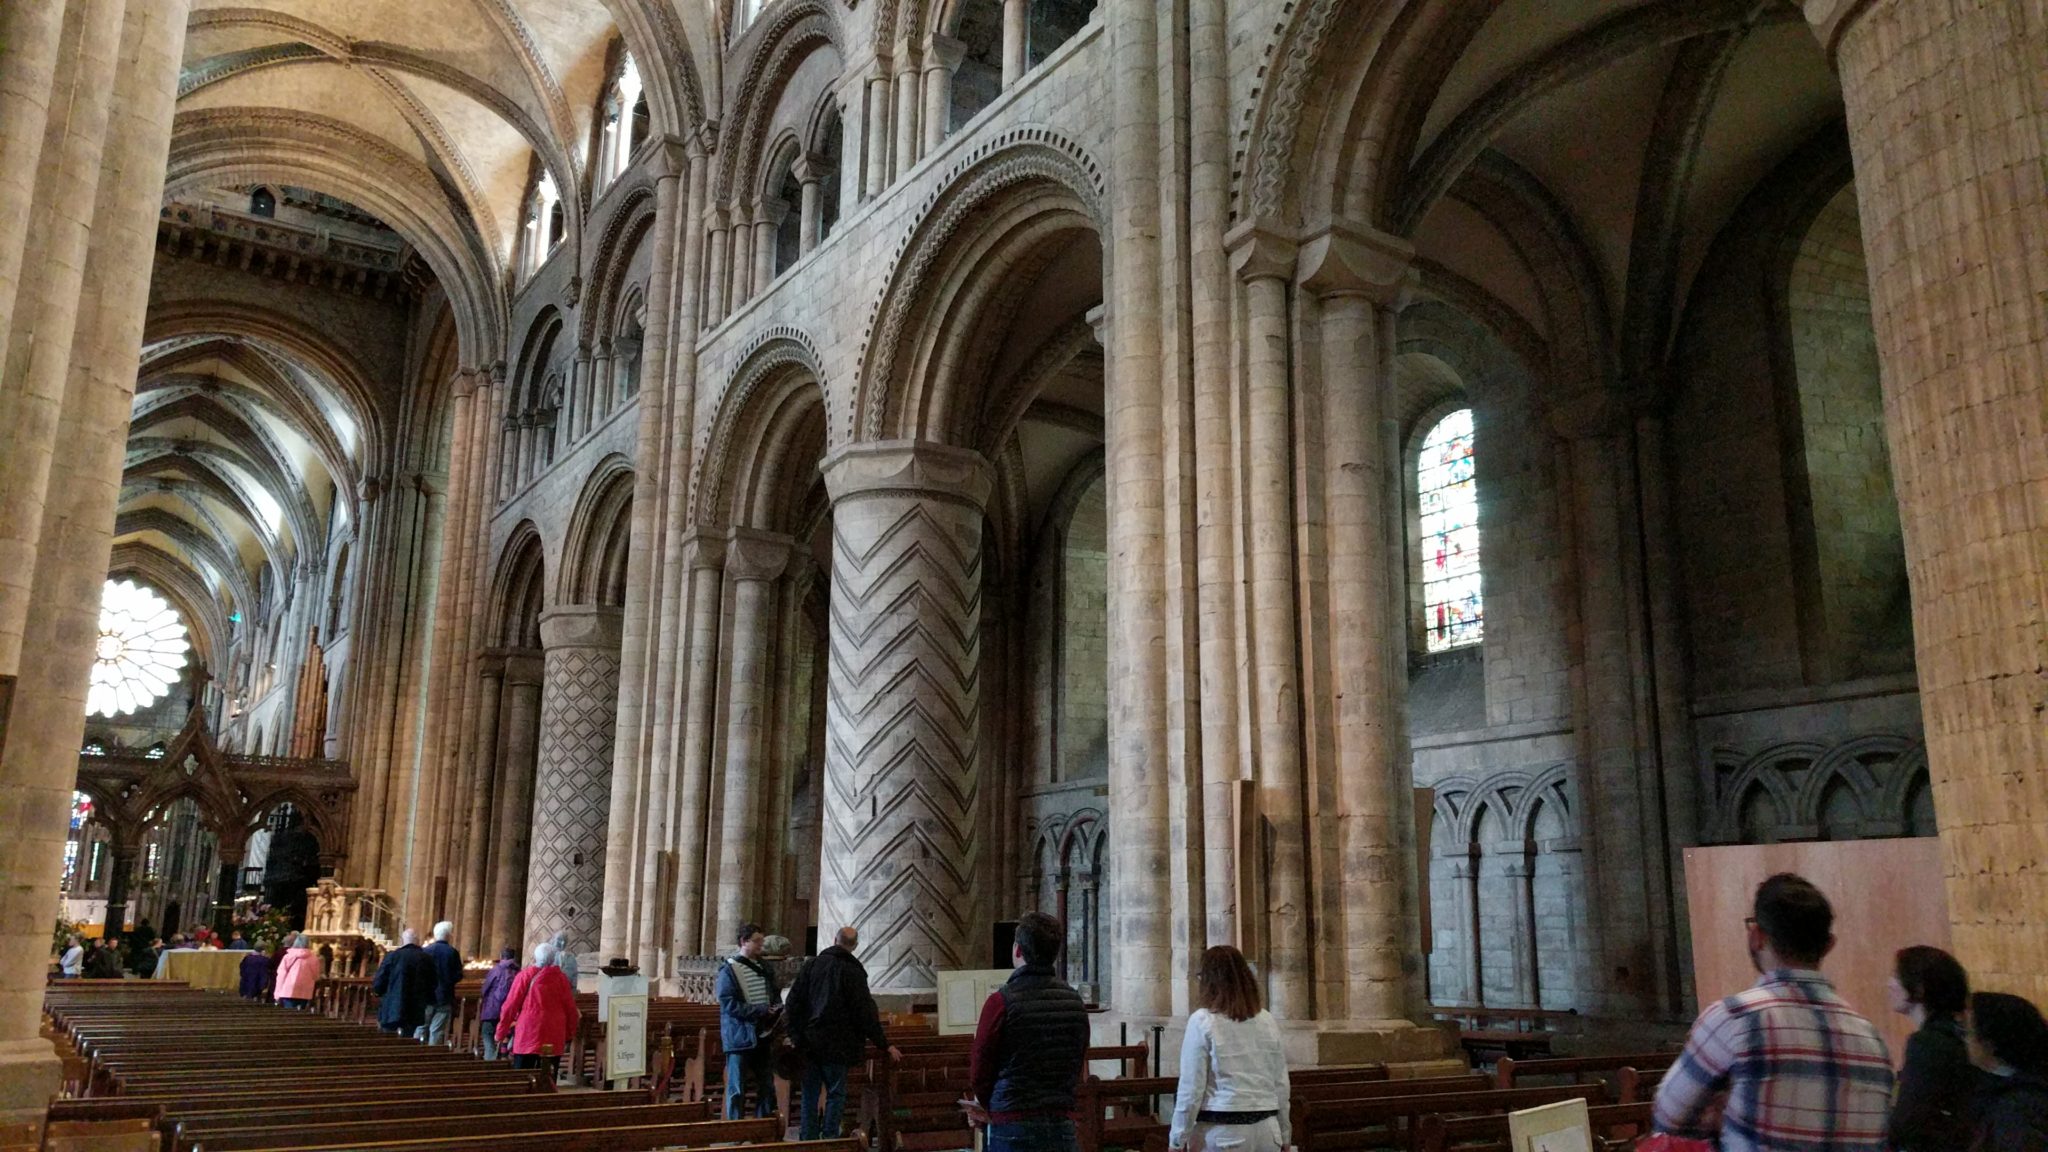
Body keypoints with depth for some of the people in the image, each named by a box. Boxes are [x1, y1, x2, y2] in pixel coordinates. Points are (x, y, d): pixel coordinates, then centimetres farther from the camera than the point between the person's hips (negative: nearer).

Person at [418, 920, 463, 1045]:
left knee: (421, 1028, 11)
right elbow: (458, 977, -8)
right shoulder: (452, 952, -10)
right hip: (445, 997, -1)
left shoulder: (425, 951, -5)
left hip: (426, 997, 1)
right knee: (437, 1031, 3)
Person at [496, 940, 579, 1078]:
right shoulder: (561, 978, 4)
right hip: (555, 1039, 2)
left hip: (527, 1036, -2)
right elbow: (571, 1009, 6)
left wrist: (501, 1032, 8)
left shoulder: (524, 976, -2)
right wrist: (569, 1035, 17)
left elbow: (510, 1006, -1)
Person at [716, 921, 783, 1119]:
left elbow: (775, 994, 22)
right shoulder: (729, 969, -8)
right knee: (737, 1089, 0)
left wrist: (776, 1010, -1)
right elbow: (728, 1003, -15)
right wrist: (760, 1011, -20)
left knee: (767, 1086, 10)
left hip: (763, 1035, 6)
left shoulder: (764, 968, 13)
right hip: (740, 1036, -6)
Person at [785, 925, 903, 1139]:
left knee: (810, 1095, 11)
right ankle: (829, 1140, 0)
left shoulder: (813, 964, 5)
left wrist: (797, 1034, 10)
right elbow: (865, 1012, -10)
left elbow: (792, 1002, 4)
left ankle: (808, 1142, 12)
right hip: (835, 1044, -4)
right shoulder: (852, 971, -8)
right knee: (836, 1094, 4)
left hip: (809, 1041, 4)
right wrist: (884, 1045, -5)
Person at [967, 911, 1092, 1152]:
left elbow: (979, 1073, -3)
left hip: (1013, 1126, -5)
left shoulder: (1001, 1001, -12)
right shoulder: (1075, 1001, 4)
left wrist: (991, 1108, 15)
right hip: (1063, 1124, 5)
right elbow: (1077, 1070, 10)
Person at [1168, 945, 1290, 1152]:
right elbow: (1281, 1084, 9)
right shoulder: (1267, 1021, 5)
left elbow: (1191, 1088, -10)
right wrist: (1283, 1134, 20)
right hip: (1266, 1129, 5)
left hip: (1221, 1132, -4)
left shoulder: (1203, 1021, -9)